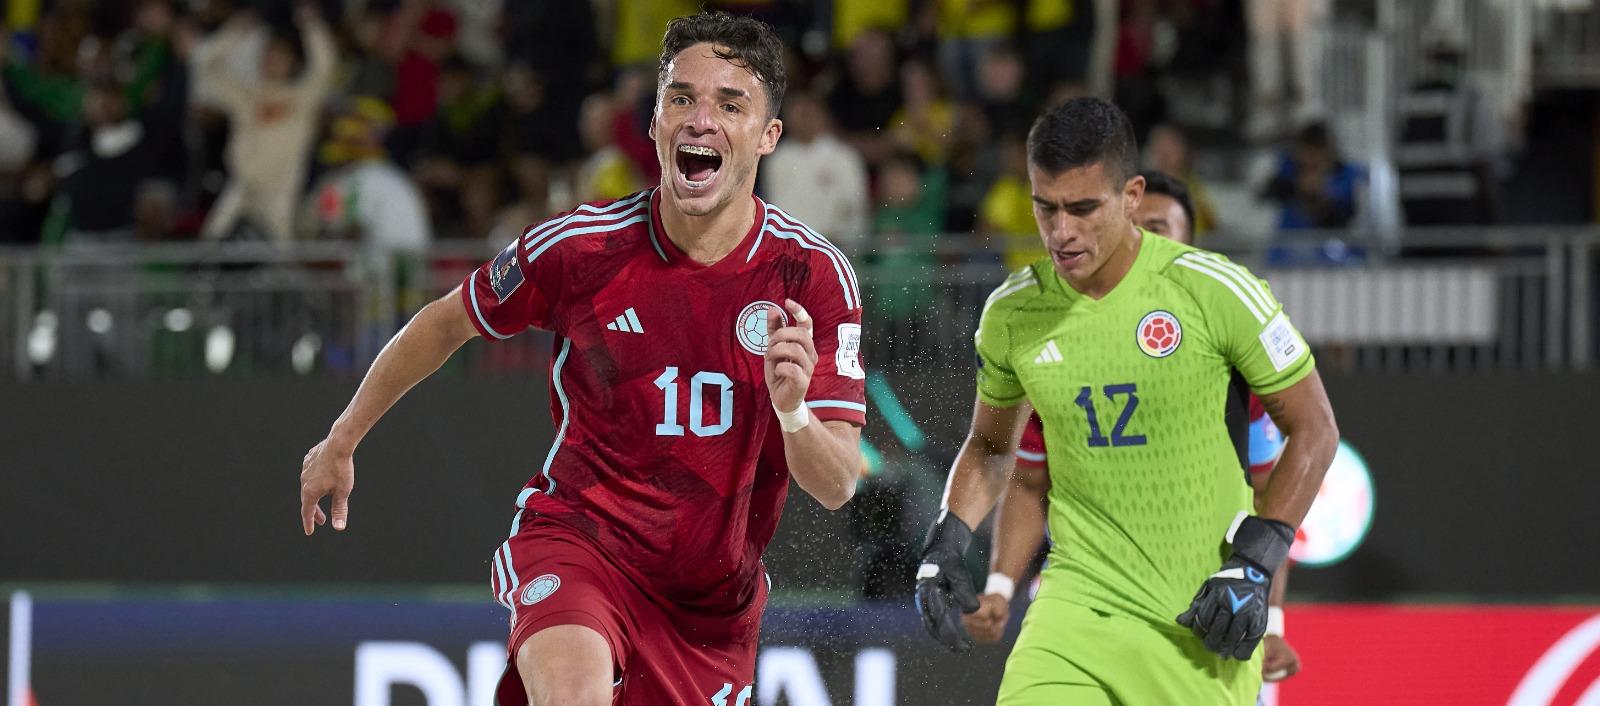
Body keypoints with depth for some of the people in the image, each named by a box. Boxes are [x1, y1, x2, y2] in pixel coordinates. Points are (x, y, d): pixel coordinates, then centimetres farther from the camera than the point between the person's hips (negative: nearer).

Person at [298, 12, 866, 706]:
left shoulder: (814, 276, -10)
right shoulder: (580, 245, -11)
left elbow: (836, 486, -13)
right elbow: (446, 322, 9)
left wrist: (793, 410, -36)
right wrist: (341, 440, 18)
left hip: (714, 596, 3)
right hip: (573, 537, -3)